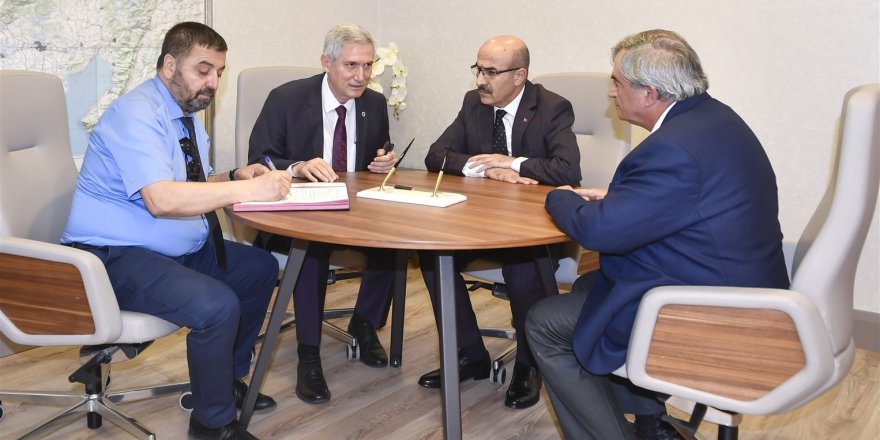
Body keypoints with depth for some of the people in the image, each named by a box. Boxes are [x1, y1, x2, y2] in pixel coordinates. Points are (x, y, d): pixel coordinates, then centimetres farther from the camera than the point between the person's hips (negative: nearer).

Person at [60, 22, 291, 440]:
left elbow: (193, 182, 20)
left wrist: (235, 175, -1)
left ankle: (228, 380, 25)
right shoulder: (137, 112, -20)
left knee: (261, 268, 11)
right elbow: (161, 199, -33)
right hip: (116, 257, -10)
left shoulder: (186, 112, 10)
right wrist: (248, 189, -33)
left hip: (181, 248, 10)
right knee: (217, 305, -29)